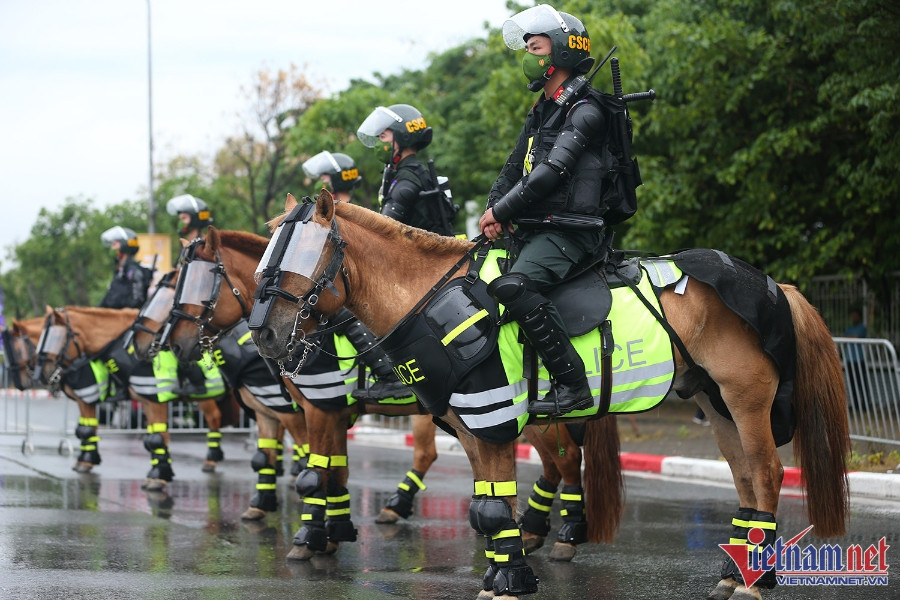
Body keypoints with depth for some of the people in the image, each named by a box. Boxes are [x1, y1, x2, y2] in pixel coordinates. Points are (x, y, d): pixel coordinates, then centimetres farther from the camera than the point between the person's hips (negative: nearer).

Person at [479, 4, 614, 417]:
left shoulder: (584, 112, -9)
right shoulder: (540, 114, 20)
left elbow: (552, 171, -18)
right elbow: (514, 168, 19)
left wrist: (502, 210, -14)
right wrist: (493, 210, 0)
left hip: (570, 231, -10)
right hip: (534, 229, 10)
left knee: (513, 286, -33)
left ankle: (571, 383, -32)